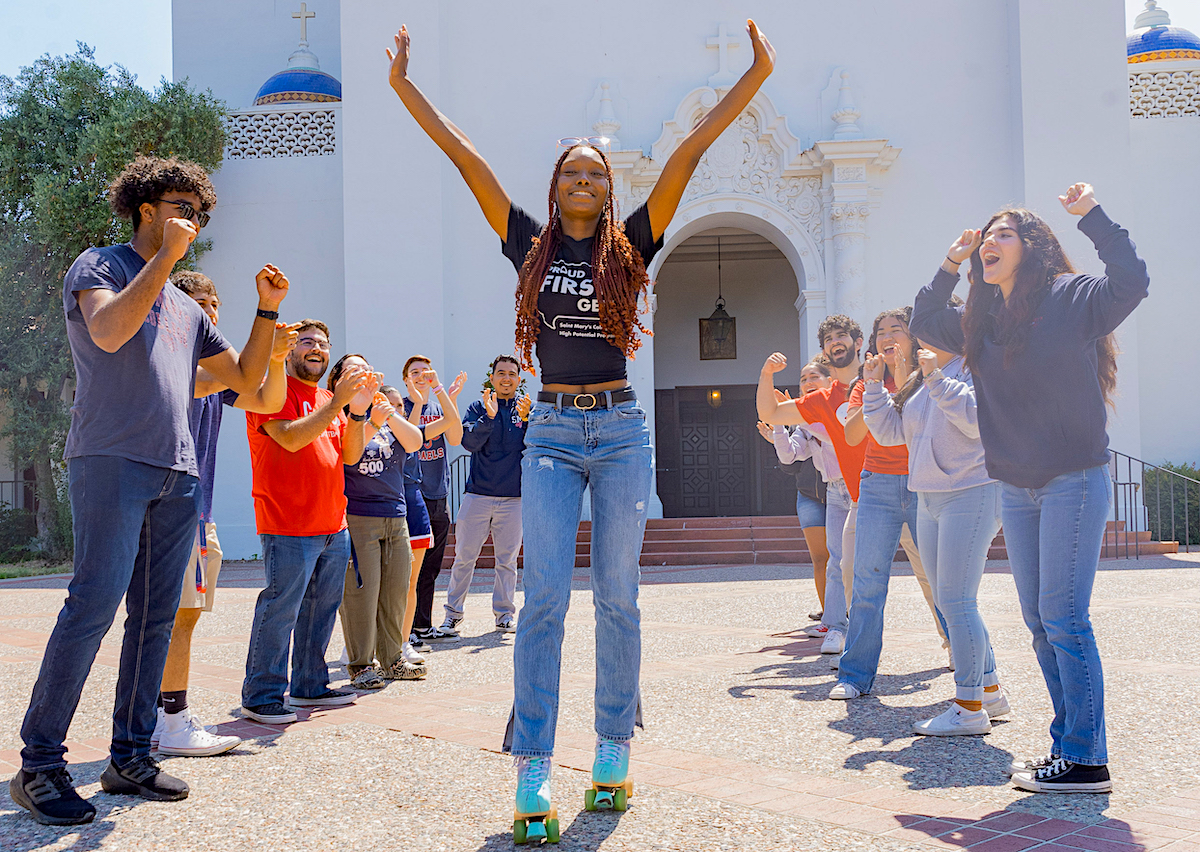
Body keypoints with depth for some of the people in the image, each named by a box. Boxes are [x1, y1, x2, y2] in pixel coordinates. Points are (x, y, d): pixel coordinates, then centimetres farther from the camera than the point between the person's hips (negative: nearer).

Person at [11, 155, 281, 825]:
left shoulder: (187, 309, 25)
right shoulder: (99, 266, 7)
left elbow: (246, 378, 25)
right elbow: (109, 332, -15)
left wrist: (268, 310, 14)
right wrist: (166, 256, -10)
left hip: (179, 473, 7)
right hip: (112, 460, -7)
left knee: (157, 617, 4)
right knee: (95, 604, -14)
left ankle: (131, 757, 10)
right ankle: (40, 764, -6)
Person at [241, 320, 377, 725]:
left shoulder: (329, 399, 20)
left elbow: (349, 456, 12)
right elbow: (291, 437, -20)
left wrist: (357, 412, -4)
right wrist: (338, 403, -21)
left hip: (334, 526, 8)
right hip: (288, 526, -8)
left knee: (322, 609, 12)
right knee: (280, 609, -8)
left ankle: (310, 685, 23)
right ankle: (261, 696, 0)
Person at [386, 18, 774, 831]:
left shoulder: (629, 247, 5)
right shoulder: (532, 246, 7)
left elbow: (690, 153, -1)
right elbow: (467, 158, 6)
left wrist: (756, 73, -3)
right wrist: (406, 86, 6)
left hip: (622, 430, 0)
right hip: (552, 433, 0)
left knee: (618, 596, 6)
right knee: (545, 596, -5)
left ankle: (615, 744, 18)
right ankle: (533, 764, -3)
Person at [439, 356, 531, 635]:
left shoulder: (527, 408, 7)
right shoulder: (478, 408, 6)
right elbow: (470, 442, -8)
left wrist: (526, 418, -19)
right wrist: (489, 416, -21)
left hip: (513, 497, 1)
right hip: (478, 494, 0)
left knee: (507, 559, 6)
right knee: (464, 557, 0)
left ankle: (504, 614, 15)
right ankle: (453, 613, 10)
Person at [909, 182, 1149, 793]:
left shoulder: (1070, 298, -5)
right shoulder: (981, 321, 13)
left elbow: (1130, 283, -21)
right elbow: (922, 323, 26)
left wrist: (1092, 215, -19)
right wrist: (950, 267, 16)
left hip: (1074, 480, -7)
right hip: (1016, 488, 7)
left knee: (1064, 618, -8)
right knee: (1039, 622, 10)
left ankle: (1086, 761, 0)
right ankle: (1067, 746, 20)